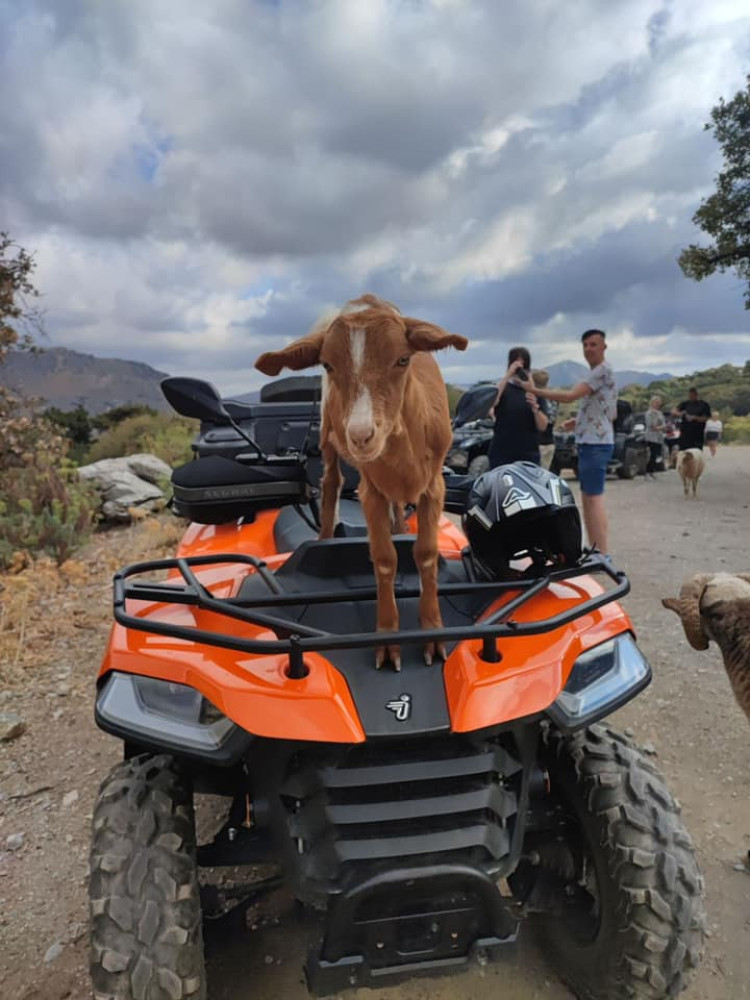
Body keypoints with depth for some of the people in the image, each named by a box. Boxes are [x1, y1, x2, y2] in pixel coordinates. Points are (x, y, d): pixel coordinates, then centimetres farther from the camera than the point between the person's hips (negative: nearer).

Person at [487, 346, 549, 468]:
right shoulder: (503, 388, 3)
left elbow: (542, 426, 2)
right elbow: (490, 403, -20)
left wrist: (535, 407, -16)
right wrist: (508, 375, -24)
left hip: (529, 455, 2)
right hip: (501, 455, -2)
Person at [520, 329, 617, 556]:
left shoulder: (603, 371, -12)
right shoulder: (598, 373, 21)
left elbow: (569, 396, -21)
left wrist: (535, 390, -15)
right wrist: (579, 420, 16)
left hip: (595, 443, -11)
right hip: (591, 442, 11)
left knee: (594, 497, -11)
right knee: (588, 497, 12)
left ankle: (603, 555, -9)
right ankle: (594, 550, 18)